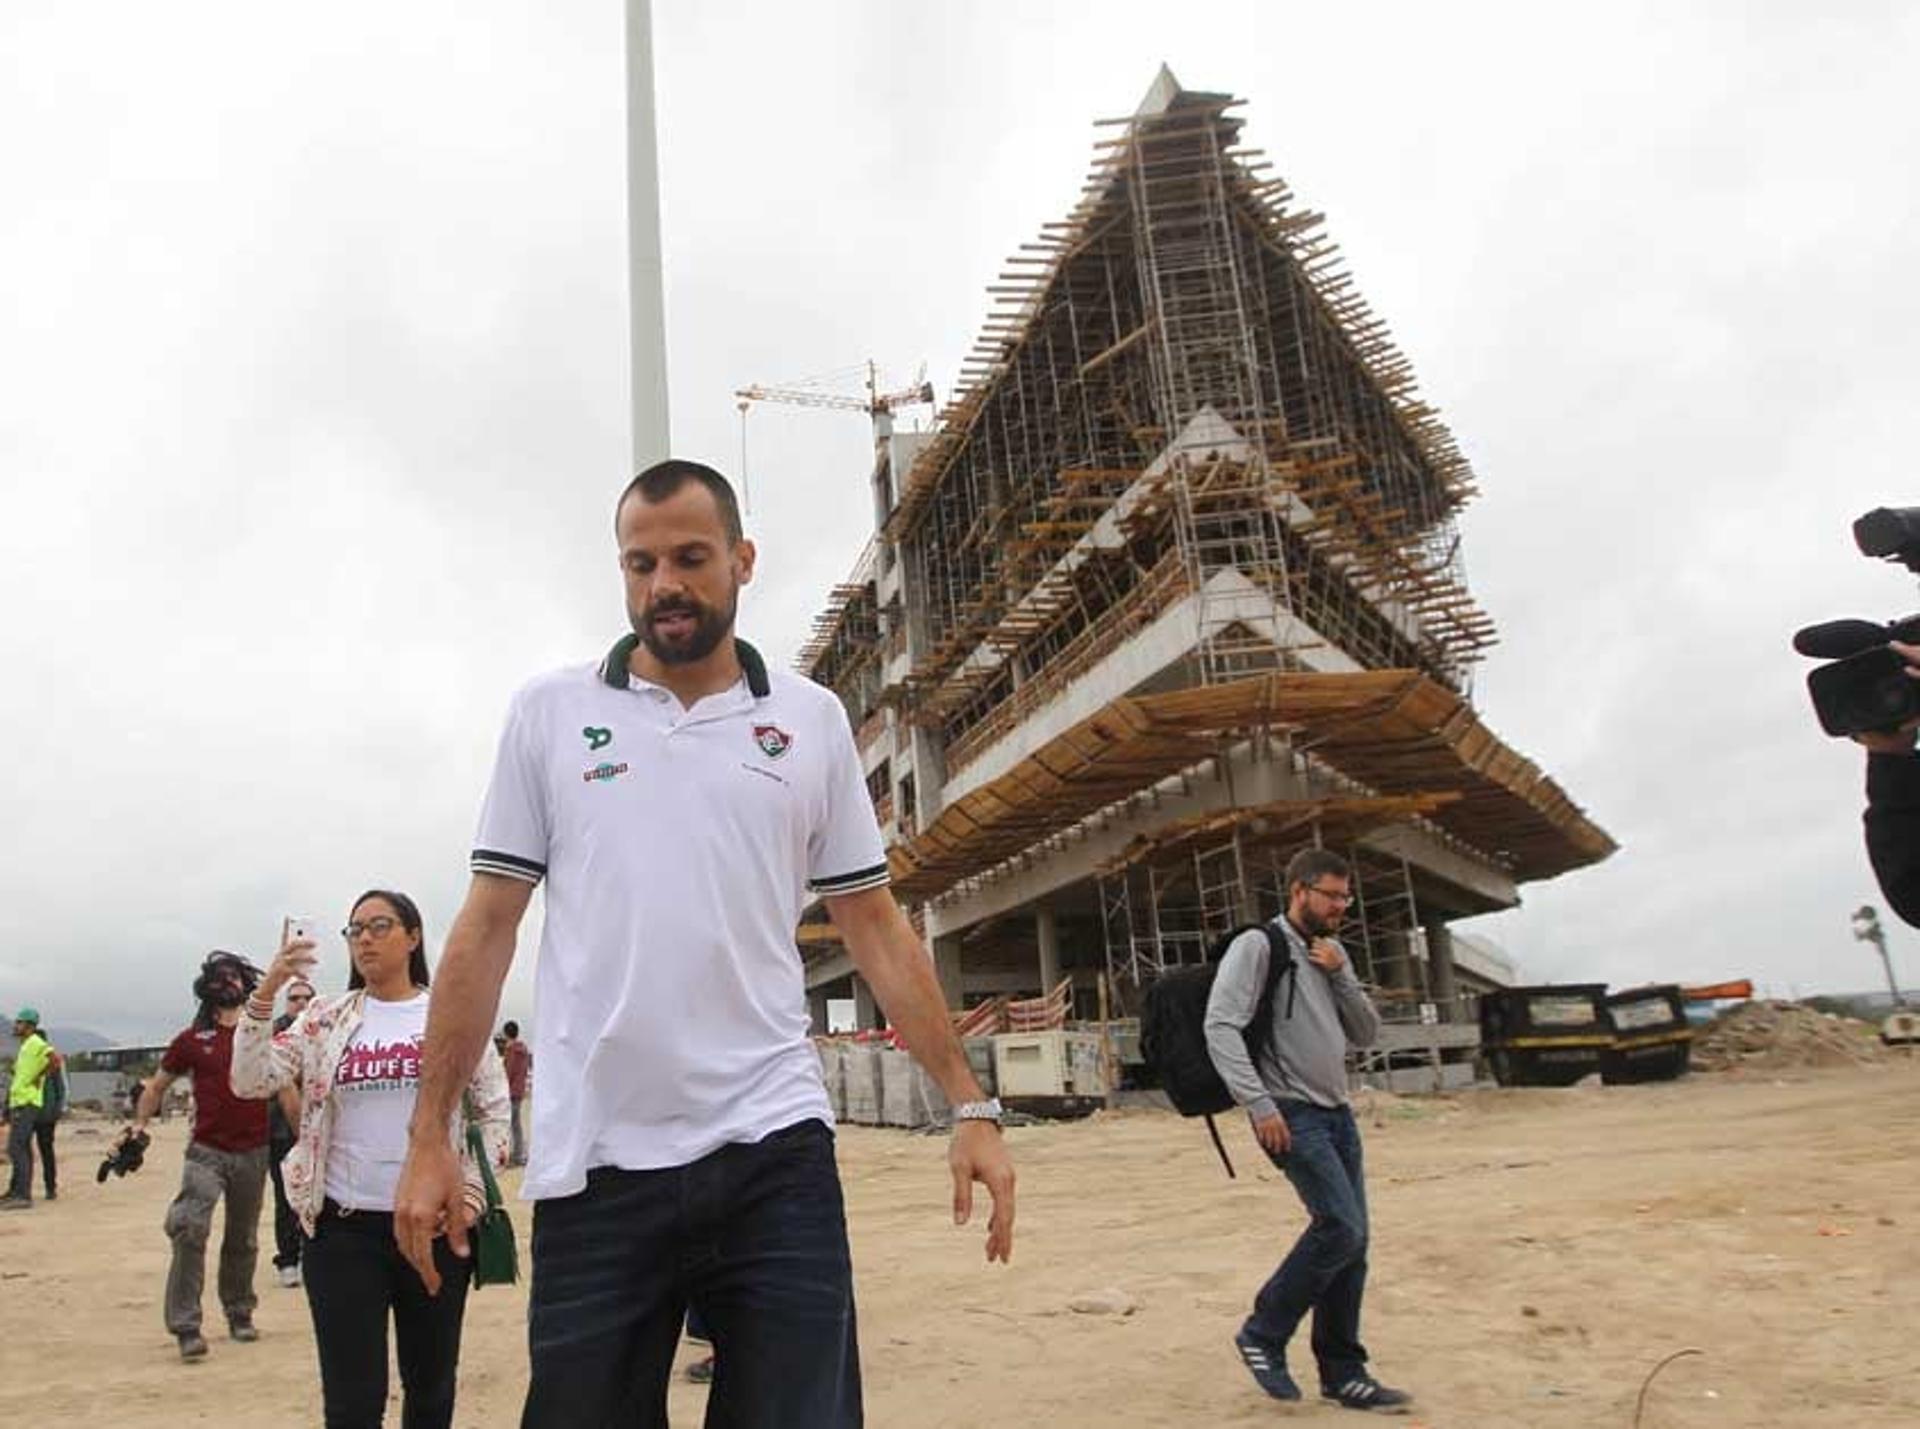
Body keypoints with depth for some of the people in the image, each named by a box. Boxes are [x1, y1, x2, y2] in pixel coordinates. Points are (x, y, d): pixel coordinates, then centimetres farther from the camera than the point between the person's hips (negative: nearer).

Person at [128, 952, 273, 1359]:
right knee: (189, 1229, -18)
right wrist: (139, 1125, 1)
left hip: (253, 1153, 1)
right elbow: (157, 1085, 14)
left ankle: (239, 1315, 29)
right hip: (207, 1150, -1)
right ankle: (186, 1327, -11)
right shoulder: (192, 1040, 3)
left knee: (243, 1240, 12)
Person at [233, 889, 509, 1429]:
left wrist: (473, 1188, -3)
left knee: (431, 1386, 14)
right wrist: (266, 992, -14)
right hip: (344, 1227, 0)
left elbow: (493, 1108, 7)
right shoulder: (326, 1018, 6)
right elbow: (249, 1081, -4)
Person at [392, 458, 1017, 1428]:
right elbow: (488, 926, 6)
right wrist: (429, 1137, 2)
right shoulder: (547, 712, 6)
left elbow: (875, 924, 9)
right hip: (593, 1165, 0)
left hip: (775, 1153, 0)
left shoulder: (813, 719, 7)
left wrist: (969, 1104, 3)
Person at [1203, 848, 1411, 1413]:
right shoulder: (1258, 946, -9)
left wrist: (1340, 976, -3)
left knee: (1350, 1241, 6)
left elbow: (1366, 1034, 13)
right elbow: (1221, 1026, -17)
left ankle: (1342, 1373, 18)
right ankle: (1264, 1334, 2)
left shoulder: (1333, 954, 15)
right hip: (1290, 1114, -8)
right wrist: (1258, 1104, -23)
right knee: (1341, 1226, -16)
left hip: (1337, 1112, 8)